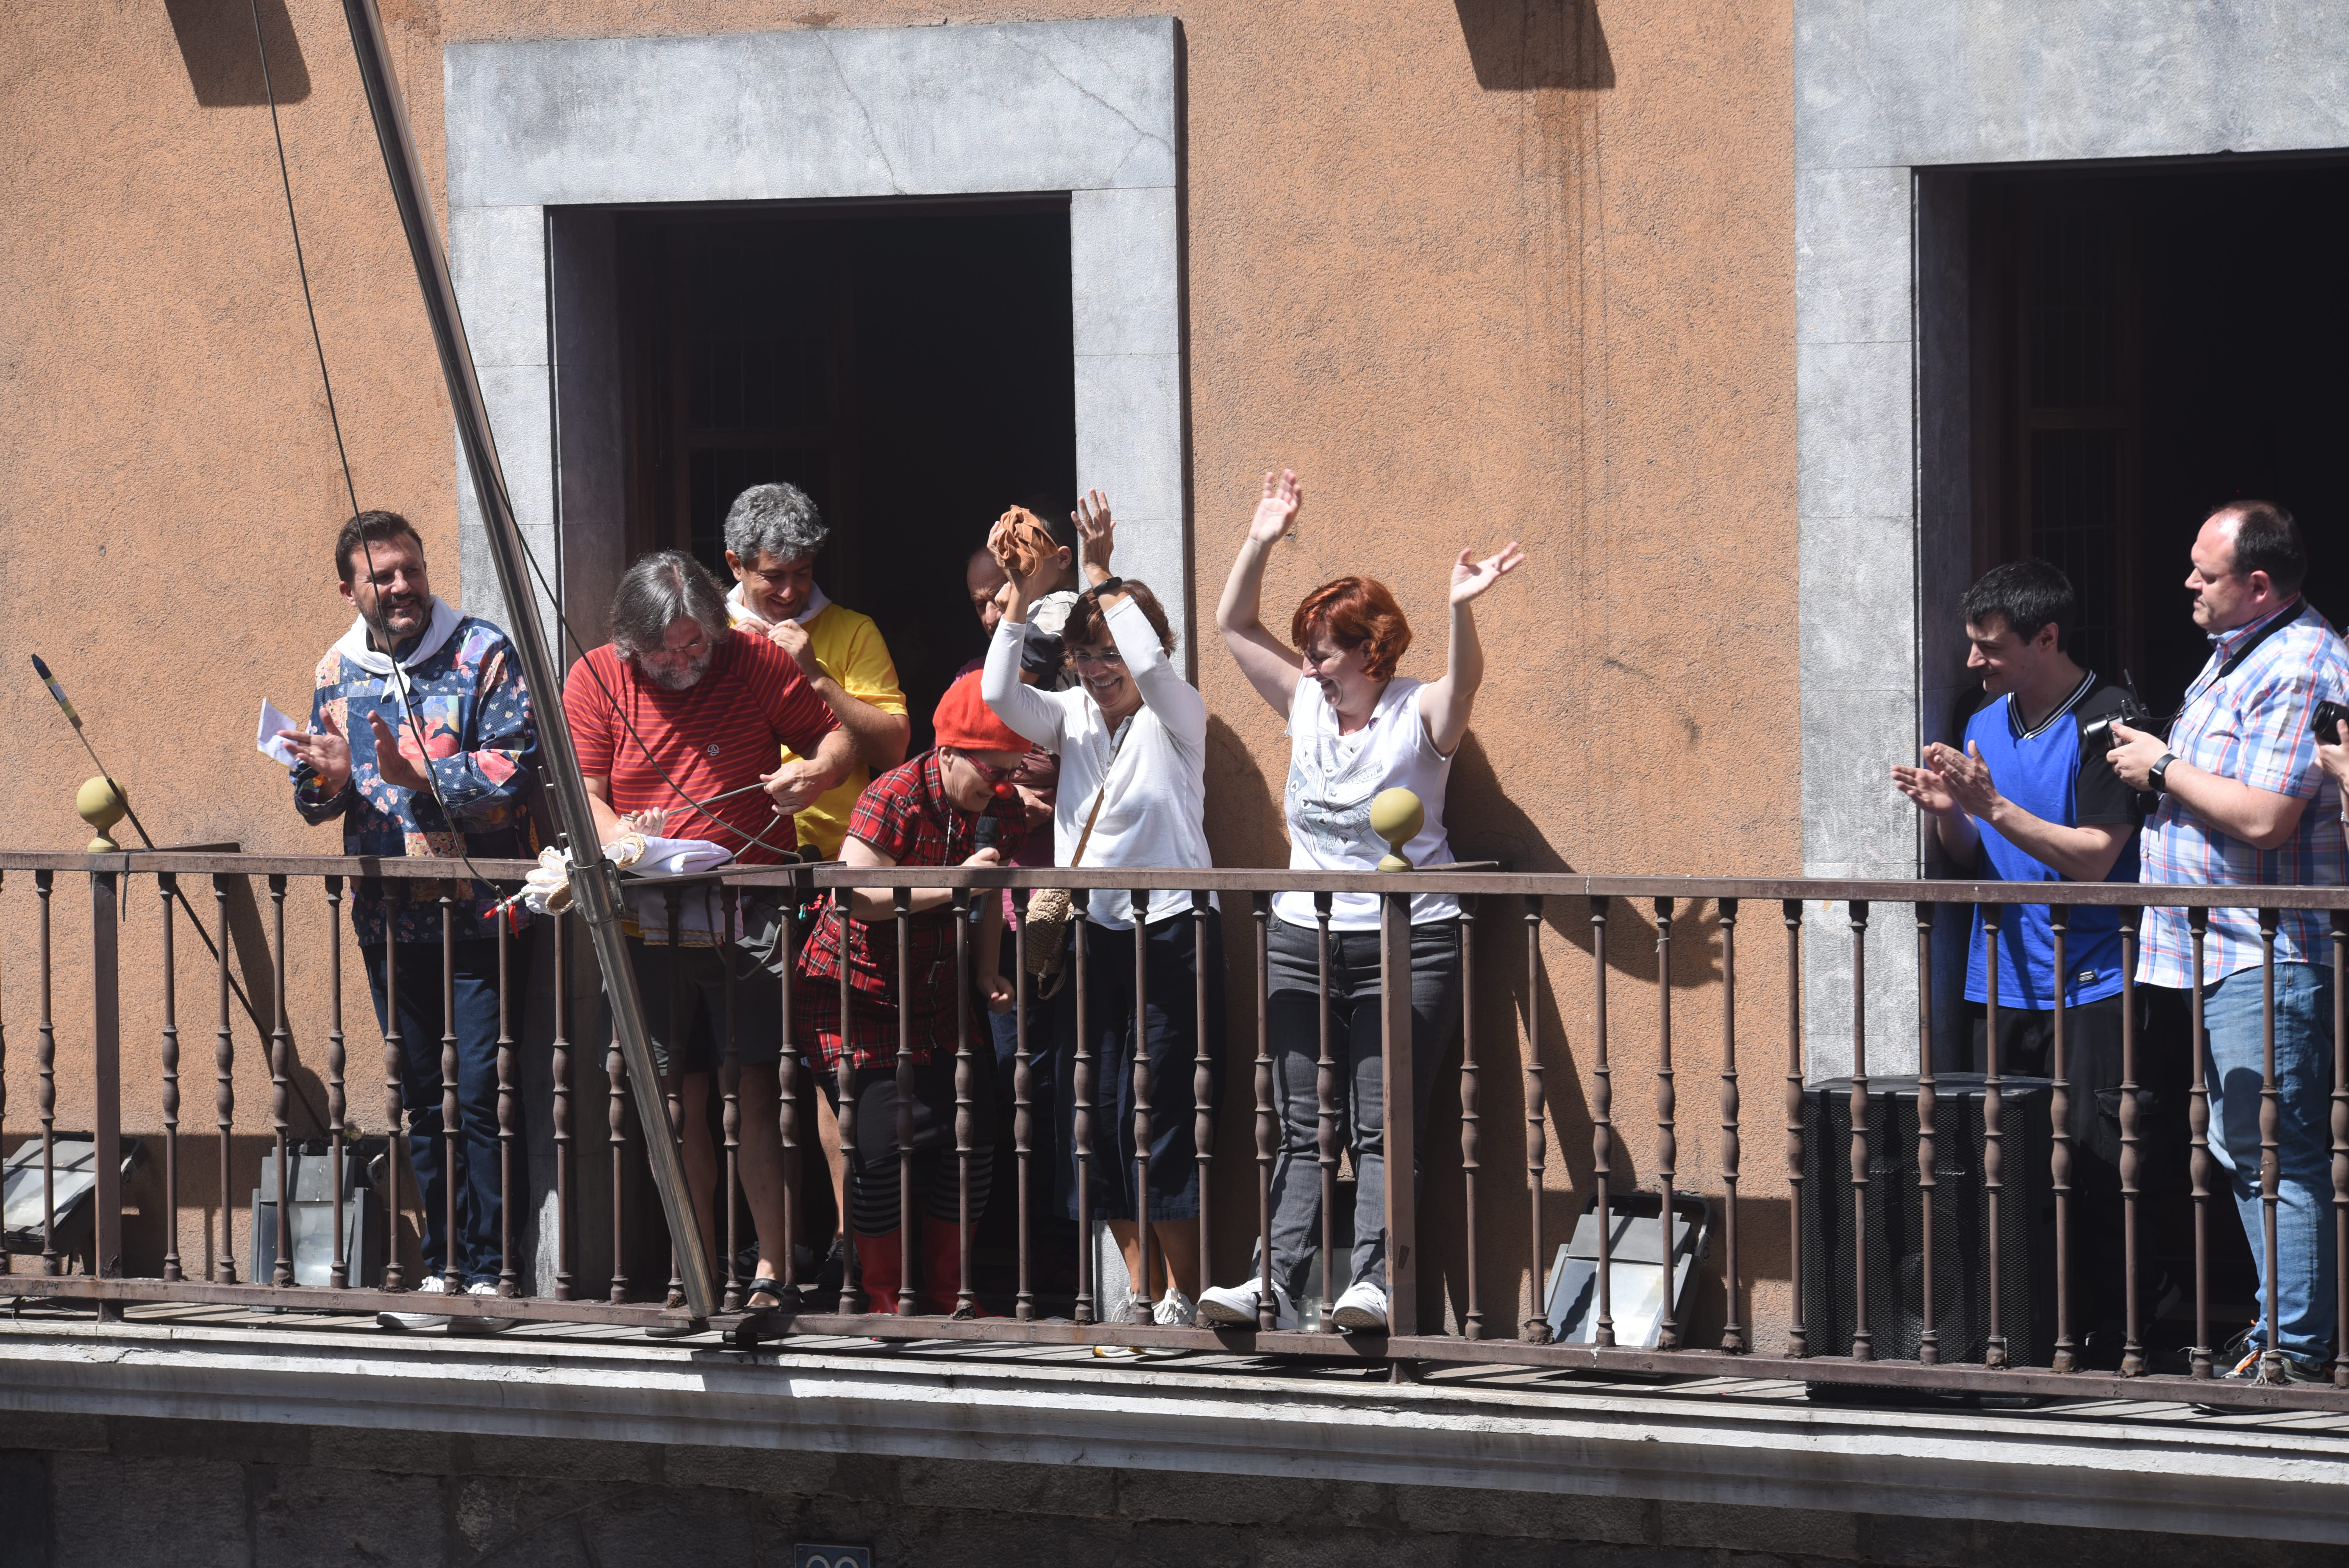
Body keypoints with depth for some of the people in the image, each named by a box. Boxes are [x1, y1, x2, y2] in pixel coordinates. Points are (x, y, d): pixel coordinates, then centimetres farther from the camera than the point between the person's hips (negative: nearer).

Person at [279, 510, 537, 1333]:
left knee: (481, 1095, -8)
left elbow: (514, 769, -15)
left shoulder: (481, 655, -5)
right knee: (422, 1101, 10)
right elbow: (317, 801, 15)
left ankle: (490, 1270, -3)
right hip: (389, 918, 5)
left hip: (478, 915, -5)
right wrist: (325, 778, -8)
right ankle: (440, 1267, 16)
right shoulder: (338, 672, 10)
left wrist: (416, 774, -21)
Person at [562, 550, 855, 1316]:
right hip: (648, 926, 2)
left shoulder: (757, 662, 0)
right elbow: (584, 792, 1)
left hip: (749, 912, -2)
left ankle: (772, 1270, -1)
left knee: (758, 1094, -7)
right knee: (680, 1103, 7)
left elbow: (835, 735, 9)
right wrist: (615, 835, -21)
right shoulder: (596, 678, 3)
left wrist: (817, 772, -14)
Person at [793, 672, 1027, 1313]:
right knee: (882, 1141, -13)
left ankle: (947, 1294, 14)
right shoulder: (891, 799, -21)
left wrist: (985, 972, 4)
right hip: (860, 993, -7)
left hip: (940, 997, 7)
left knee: (970, 1139, 0)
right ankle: (885, 1300, 2)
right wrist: (952, 884, -34)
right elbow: (855, 896, -30)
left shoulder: (998, 807, 1)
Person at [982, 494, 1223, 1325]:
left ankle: (1183, 1292, 2)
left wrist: (1104, 577, -17)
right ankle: (1141, 1288, 12)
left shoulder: (1176, 717, -1)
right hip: (1089, 935, 5)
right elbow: (999, 695, -5)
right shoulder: (1072, 718, 11)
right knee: (1095, 1114, 4)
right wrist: (1021, 602, -14)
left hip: (1170, 930, -5)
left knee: (1161, 1113, -7)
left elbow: (1149, 663, -22)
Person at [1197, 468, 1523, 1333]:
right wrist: (1260, 543, -1)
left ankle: (1372, 1279, -19)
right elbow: (1235, 625, 11)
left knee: (1382, 1128, -9)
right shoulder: (1305, 705, 9)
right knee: (1301, 1130, 0)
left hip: (1409, 944, -5)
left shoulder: (1421, 714, -5)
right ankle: (1275, 1283, -7)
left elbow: (1465, 679, -26)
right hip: (1303, 938, 5)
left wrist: (1460, 609, -43)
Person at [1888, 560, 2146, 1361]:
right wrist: (1947, 813, -2)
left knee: (2095, 1169, -7)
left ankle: (2106, 1347, -2)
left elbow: (2095, 856, -14)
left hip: (2088, 987, -7)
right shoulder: (1985, 725, 14)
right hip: (2001, 985, 7)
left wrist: (1993, 807, -17)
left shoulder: (2107, 721, -8)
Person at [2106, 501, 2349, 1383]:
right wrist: (2154, 759, 12)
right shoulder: (2237, 654, 17)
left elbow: (2264, 816, -26)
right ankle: (2276, 1327, 22)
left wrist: (2165, 768, -14)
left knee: (2278, 1158, -9)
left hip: (2272, 958, -11)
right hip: (2227, 950, 11)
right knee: (2242, 1151, 15)